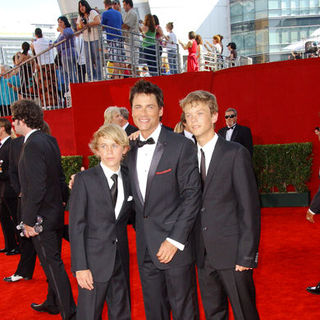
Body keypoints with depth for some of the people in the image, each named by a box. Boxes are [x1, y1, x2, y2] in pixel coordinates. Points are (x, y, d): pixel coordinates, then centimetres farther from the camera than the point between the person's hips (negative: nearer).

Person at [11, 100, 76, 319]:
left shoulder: (33, 145, -21)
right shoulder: (49, 140, 7)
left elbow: (36, 186, -26)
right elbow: (59, 176, 14)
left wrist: (29, 220, -21)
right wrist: (64, 200, 21)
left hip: (42, 217, -10)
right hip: (55, 211, 10)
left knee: (53, 264, 1)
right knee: (52, 262, 22)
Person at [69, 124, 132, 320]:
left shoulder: (129, 179, 5)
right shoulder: (85, 179, -8)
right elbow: (76, 225, -9)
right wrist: (80, 266, -13)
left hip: (121, 260, 4)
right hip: (94, 260, -4)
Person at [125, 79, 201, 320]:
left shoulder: (182, 146, -10)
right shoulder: (130, 151, 8)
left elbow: (192, 196, -12)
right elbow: (135, 198, 11)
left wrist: (175, 240, -16)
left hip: (175, 246, -5)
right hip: (145, 250, 5)